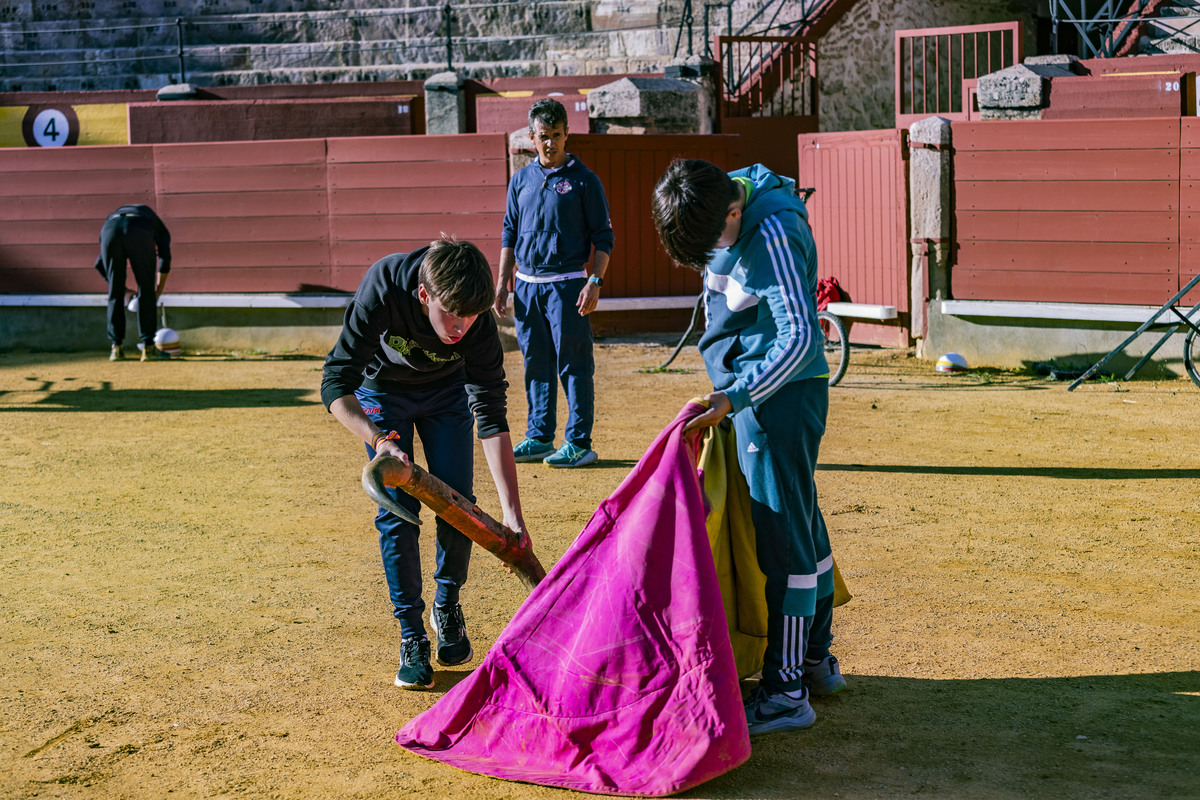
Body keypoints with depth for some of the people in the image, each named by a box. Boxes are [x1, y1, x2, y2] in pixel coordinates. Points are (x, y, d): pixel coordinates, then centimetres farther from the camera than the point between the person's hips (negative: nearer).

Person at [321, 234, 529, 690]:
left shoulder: (478, 324, -35)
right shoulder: (383, 290, -41)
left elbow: (492, 418, -32)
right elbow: (335, 384, -37)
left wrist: (512, 512, -39)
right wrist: (379, 441, -54)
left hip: (447, 390, 1)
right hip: (383, 389, -1)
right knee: (397, 508, -10)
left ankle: (448, 604, 21)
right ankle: (411, 637, -1)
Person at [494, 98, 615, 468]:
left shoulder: (584, 180, -1)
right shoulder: (521, 179, 13)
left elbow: (603, 236, -2)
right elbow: (509, 233, 18)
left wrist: (595, 281, -13)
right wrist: (503, 282, 11)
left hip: (566, 284, -5)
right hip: (526, 285, 5)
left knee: (573, 365, -4)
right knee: (536, 364, 10)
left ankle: (579, 443, 0)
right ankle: (539, 437, 18)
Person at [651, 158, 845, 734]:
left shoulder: (772, 234, -24)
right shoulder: (721, 201, 4)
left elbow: (799, 337, -28)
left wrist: (733, 399, -31)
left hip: (781, 392, -10)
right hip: (756, 388, 10)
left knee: (782, 537, -7)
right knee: (802, 525, 17)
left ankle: (786, 691, -3)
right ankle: (817, 660, 30)